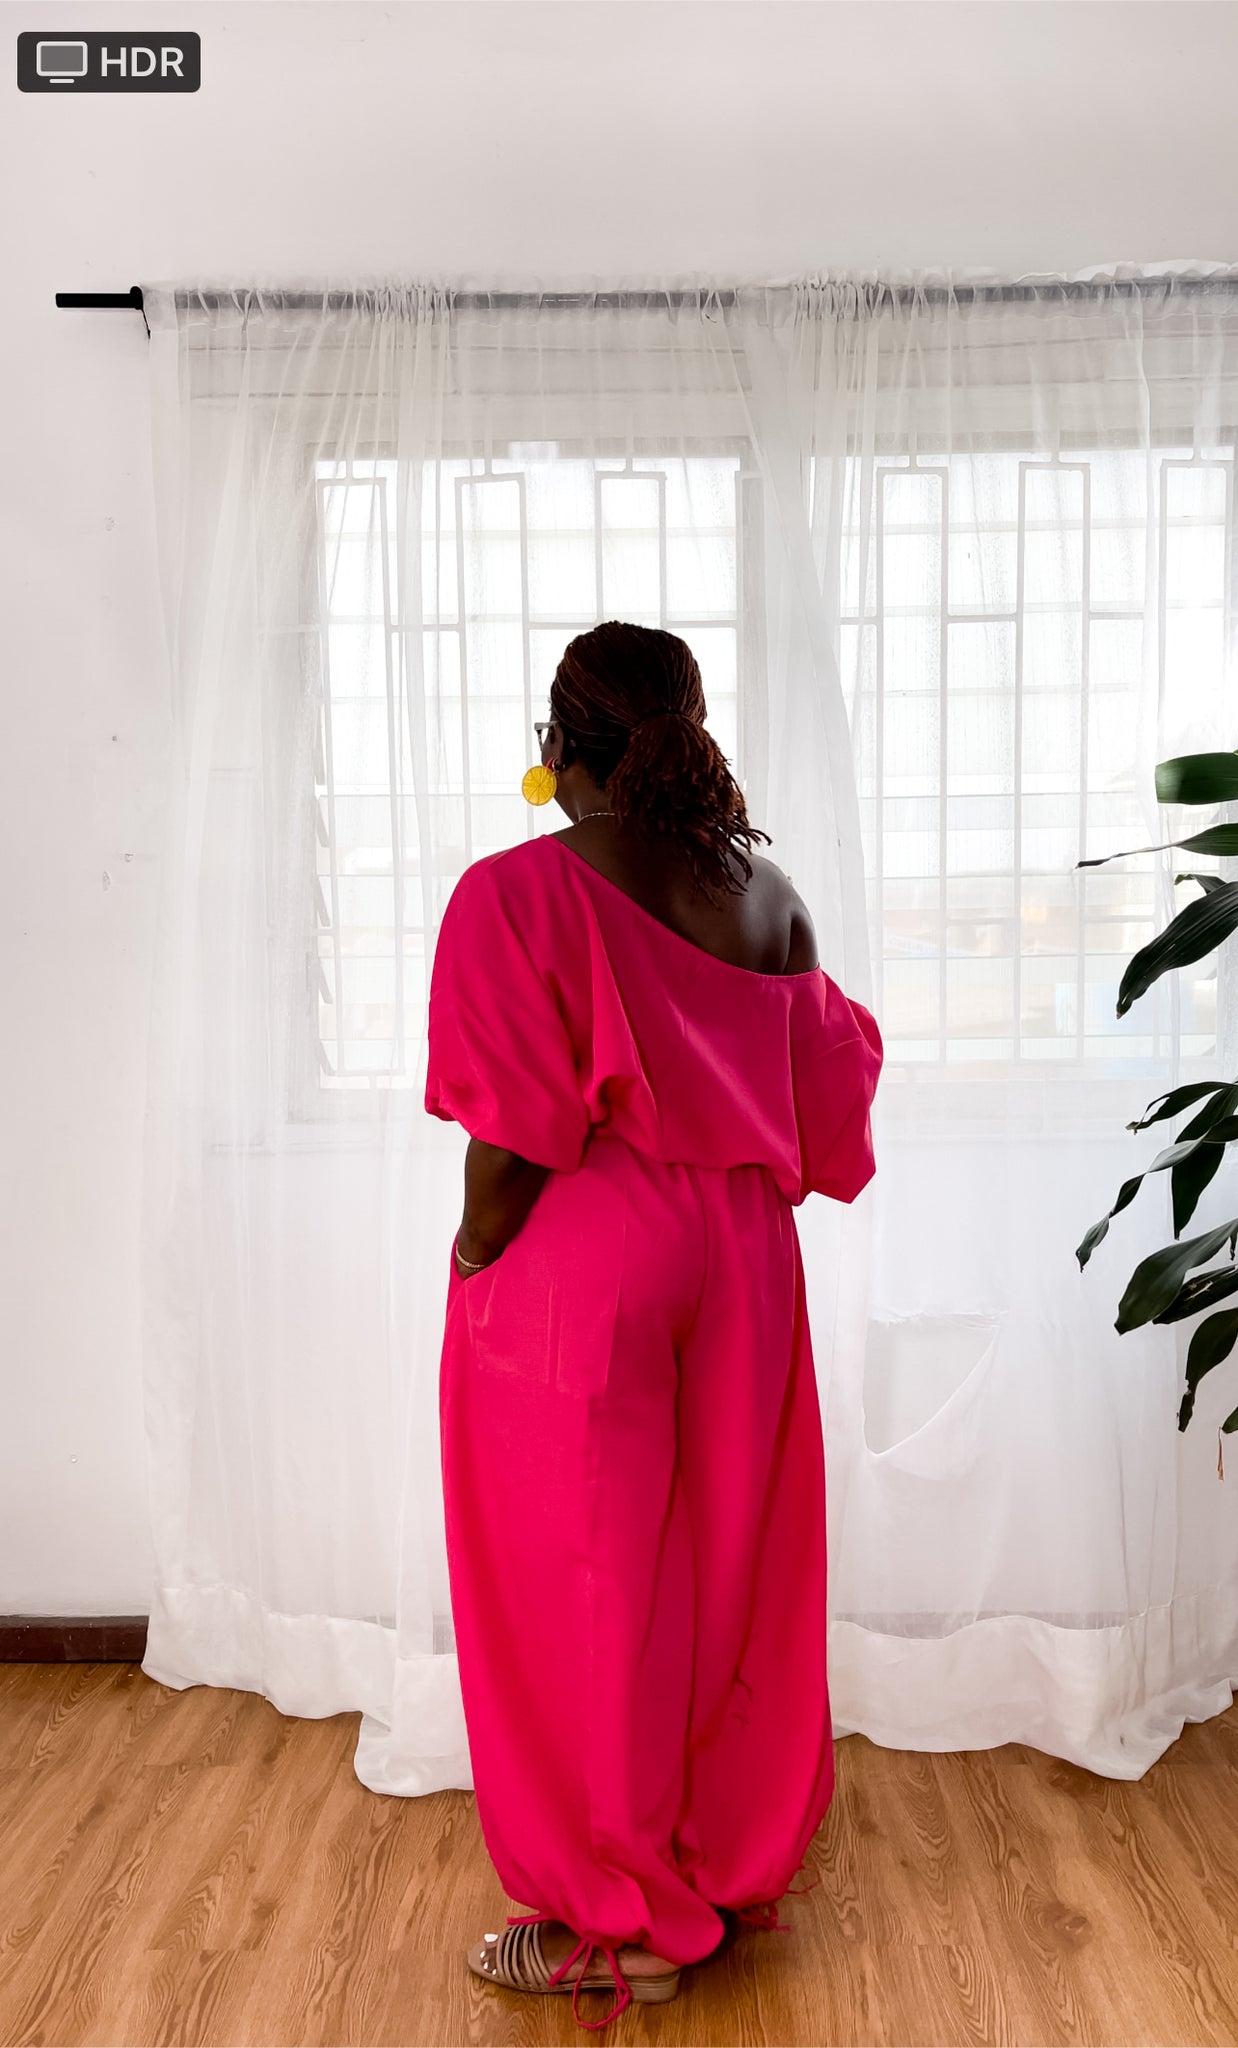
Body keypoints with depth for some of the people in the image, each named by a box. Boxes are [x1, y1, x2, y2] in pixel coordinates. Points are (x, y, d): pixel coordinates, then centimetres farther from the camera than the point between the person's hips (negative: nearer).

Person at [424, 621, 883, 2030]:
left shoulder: (517, 892, -15)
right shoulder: (765, 890, 1)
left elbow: (515, 1137, -18)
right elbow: (826, 1095, 6)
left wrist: (476, 1256, -3)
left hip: (578, 1268, -5)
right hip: (740, 1257, 6)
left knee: (583, 1582, 9)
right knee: (731, 1562, 18)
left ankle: (620, 1922, 26)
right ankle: (739, 1865, 36)